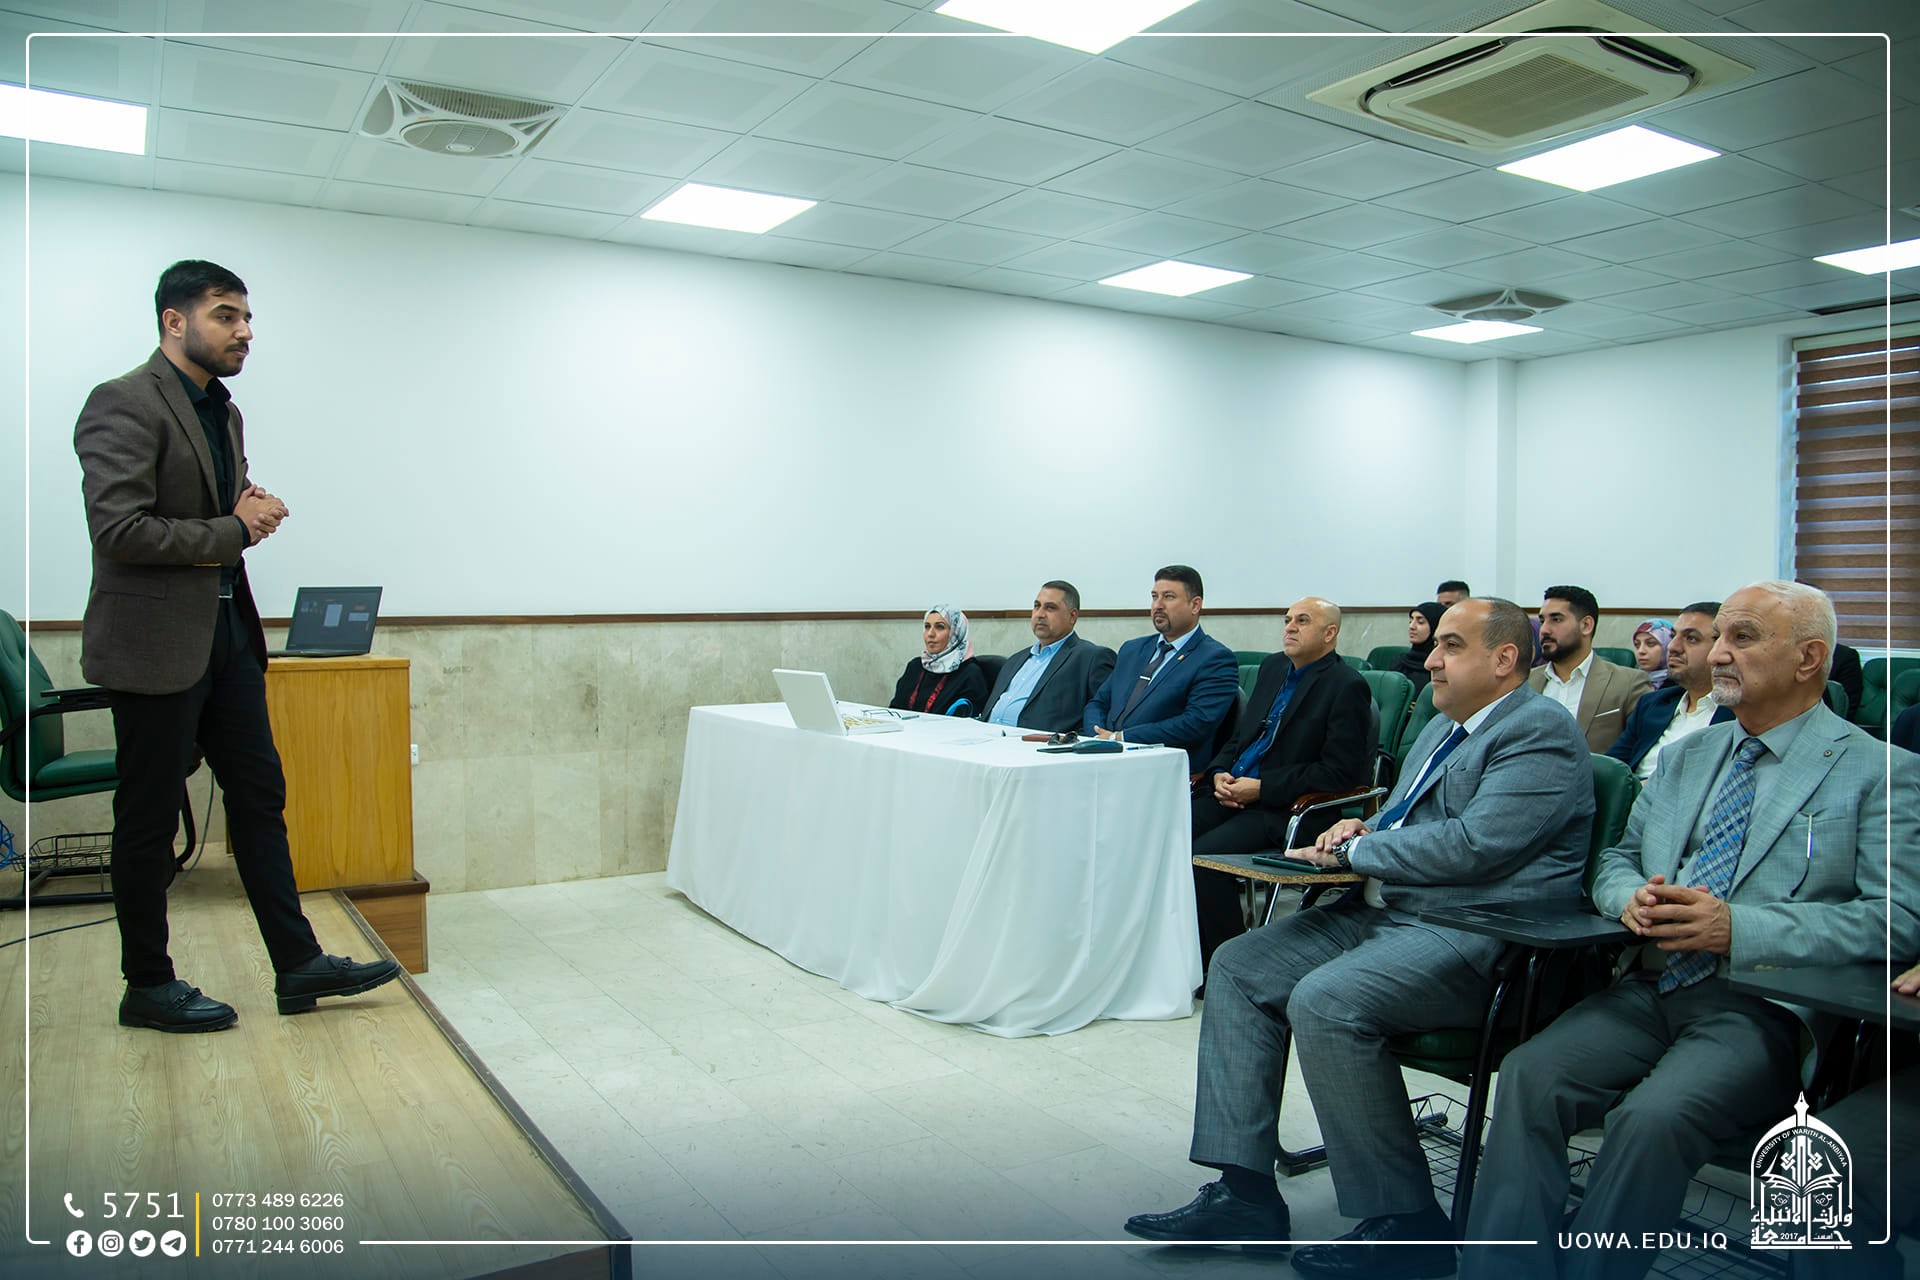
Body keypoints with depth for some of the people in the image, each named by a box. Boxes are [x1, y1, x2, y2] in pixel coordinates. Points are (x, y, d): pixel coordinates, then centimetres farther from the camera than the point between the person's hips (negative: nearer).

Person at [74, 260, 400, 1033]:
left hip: (226, 632, 9)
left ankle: (297, 965, 16)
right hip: (155, 642, -9)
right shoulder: (124, 404, -13)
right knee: (149, 819, 4)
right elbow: (118, 529, -22)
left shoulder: (223, 410, 15)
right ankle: (147, 986, 19)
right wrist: (231, 530, -13)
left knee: (260, 796, 9)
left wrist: (254, 512, 1)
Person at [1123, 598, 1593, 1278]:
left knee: (1323, 1002, -30)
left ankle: (1405, 1223, -12)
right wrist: (1364, 831, 6)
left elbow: (1473, 845, -22)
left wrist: (1355, 850, -11)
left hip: (1475, 936, -10)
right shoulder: (1441, 729, 21)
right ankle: (1246, 1195, 1)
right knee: (1236, 967, -2)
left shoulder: (1540, 733, -10)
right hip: (1382, 909, 10)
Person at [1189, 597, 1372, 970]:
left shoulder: (1348, 687, -6)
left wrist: (1261, 788, -15)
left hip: (1289, 808, -7)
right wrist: (1219, 773, 2)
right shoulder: (1273, 667, 18)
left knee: (1206, 855, -29)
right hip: (1233, 792, 7)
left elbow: (1339, 772, -12)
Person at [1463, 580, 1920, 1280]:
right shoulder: (1684, 758, 20)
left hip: (1764, 1006, -5)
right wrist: (1632, 898, -3)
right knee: (1529, 1075, -21)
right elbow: (1617, 858, 23)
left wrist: (1737, 928, -18)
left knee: (1654, 1116, -31)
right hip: (1651, 987, 5)